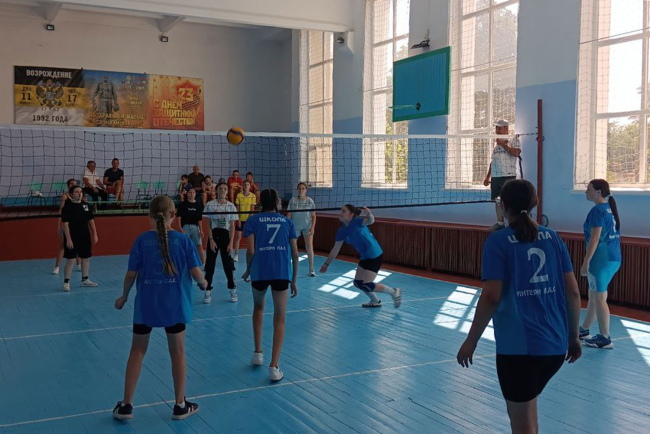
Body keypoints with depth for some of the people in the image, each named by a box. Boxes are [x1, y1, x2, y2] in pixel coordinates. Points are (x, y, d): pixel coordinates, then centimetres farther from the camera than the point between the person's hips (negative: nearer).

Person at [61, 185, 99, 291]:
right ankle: (66, 282, 5)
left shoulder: (86, 205, 6)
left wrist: (95, 234, 7)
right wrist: (68, 239, -19)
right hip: (73, 238, -6)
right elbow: (65, 224, -13)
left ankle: (85, 280, 25)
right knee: (70, 260, -4)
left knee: (86, 258, 12)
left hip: (85, 237, 6)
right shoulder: (67, 207, -10)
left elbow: (91, 221, 11)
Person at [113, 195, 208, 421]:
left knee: (137, 351, 14)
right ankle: (180, 405, 21)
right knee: (177, 352, 12)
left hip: (145, 303, 1)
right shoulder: (182, 240, -6)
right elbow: (195, 272, -6)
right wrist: (203, 283, 16)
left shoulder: (142, 240, -5)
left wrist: (124, 297, 13)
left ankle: (126, 405, 19)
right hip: (174, 304, 0)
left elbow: (131, 274, -4)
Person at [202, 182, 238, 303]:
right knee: (210, 265, 0)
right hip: (213, 235, 0)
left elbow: (232, 227, 1)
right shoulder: (210, 205, -1)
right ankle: (208, 291, 7)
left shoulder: (231, 206, 1)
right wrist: (211, 240, -9)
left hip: (225, 235, 0)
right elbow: (208, 225, 0)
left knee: (228, 264, 1)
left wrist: (231, 243, -6)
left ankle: (233, 291, 11)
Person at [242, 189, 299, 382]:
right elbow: (295, 253, 12)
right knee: (279, 319, 6)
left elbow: (250, 251, 1)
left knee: (258, 307, 28)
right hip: (282, 272, 0)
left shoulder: (253, 220, 11)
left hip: (260, 271, 0)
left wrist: (248, 270, 18)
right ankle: (274, 367, -2)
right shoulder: (287, 221, 16)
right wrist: (294, 280, 18)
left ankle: (258, 352, 26)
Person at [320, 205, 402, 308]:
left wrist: (369, 214, -62)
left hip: (375, 256, -8)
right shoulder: (342, 230, 2)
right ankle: (375, 301, 35)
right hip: (365, 257, 8)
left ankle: (394, 292, 8)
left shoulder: (356, 221, -19)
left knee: (366, 285, -8)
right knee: (358, 283, 14)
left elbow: (370, 221, -40)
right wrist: (327, 264, 13)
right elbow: (335, 249, 10)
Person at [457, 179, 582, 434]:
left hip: (518, 345, -5)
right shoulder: (553, 238, 6)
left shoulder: (498, 241, -8)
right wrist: (573, 336, 16)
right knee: (526, 405, 28)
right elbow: (573, 293, 6)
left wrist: (471, 341, -5)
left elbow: (491, 297, -14)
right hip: (556, 344, 6)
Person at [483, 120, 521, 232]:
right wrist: (487, 177, 20)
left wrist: (503, 144, -10)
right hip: (496, 177, 7)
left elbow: (516, 153, -17)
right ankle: (500, 223, 16)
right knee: (497, 200, 8)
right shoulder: (497, 143, 21)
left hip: (508, 176, -7)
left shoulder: (514, 140, 1)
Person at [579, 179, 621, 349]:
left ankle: (605, 339, 3)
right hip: (614, 258, 9)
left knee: (599, 298, -2)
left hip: (601, 258, -9)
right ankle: (584, 330, 30)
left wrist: (586, 262, -18)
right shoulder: (610, 209, 14)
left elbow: (595, 238, -19)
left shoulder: (597, 211, -13)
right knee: (594, 296, 18)